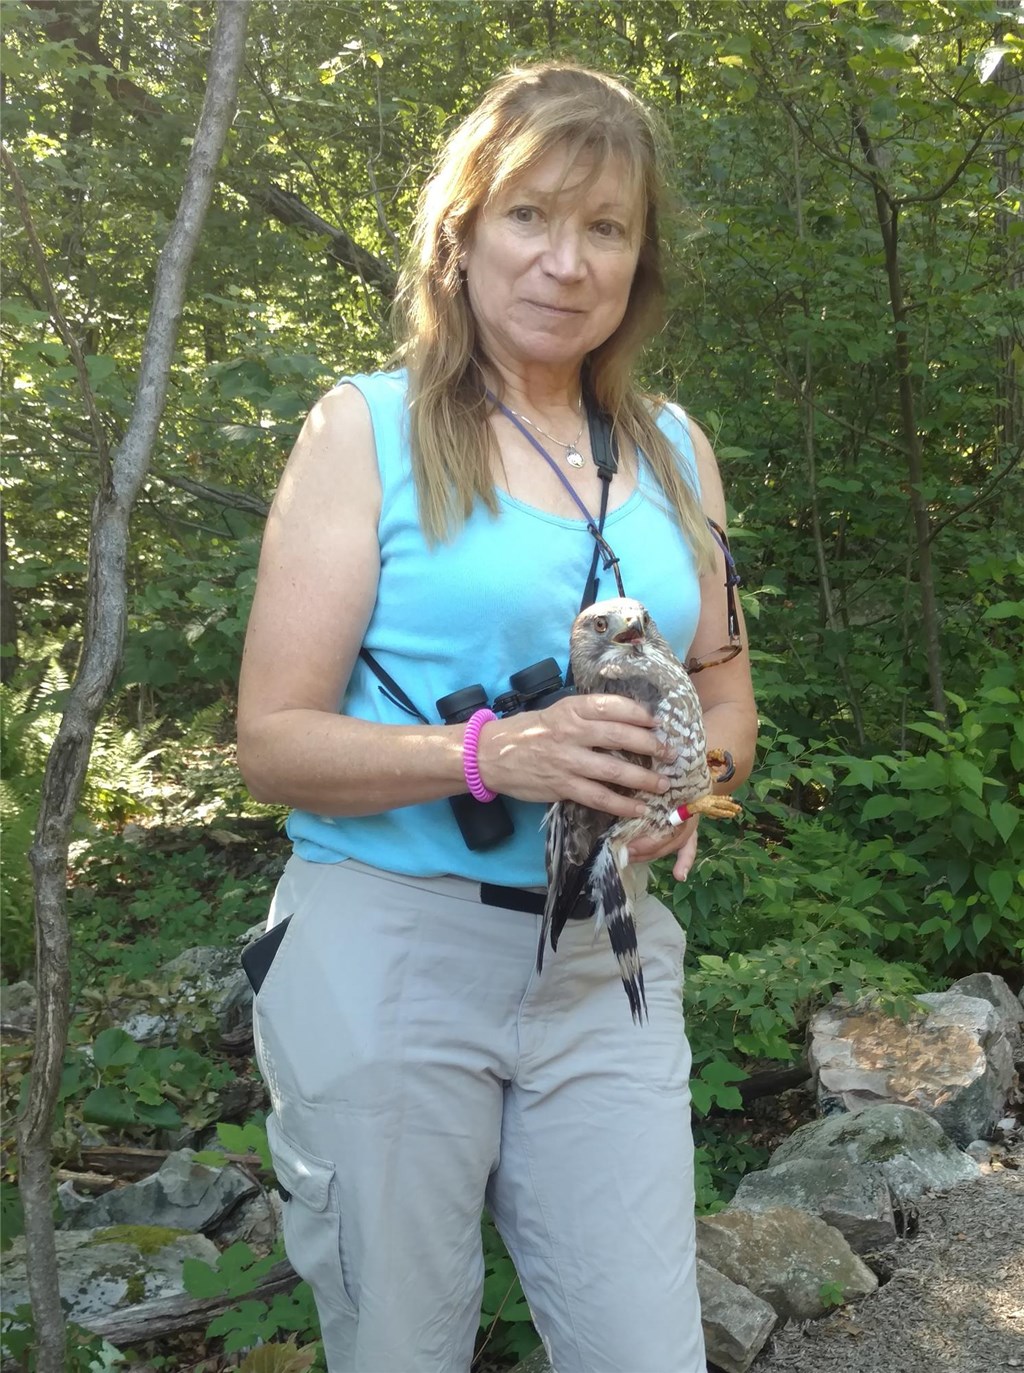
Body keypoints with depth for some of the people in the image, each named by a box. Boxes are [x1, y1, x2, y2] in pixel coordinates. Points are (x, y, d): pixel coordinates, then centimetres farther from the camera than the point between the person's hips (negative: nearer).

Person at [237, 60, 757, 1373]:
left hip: (605, 965, 4)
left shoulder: (673, 450, 9)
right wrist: (490, 753, -23)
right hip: (386, 952, -3)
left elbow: (726, 696, 17)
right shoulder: (366, 429, -4)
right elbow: (273, 741, -8)